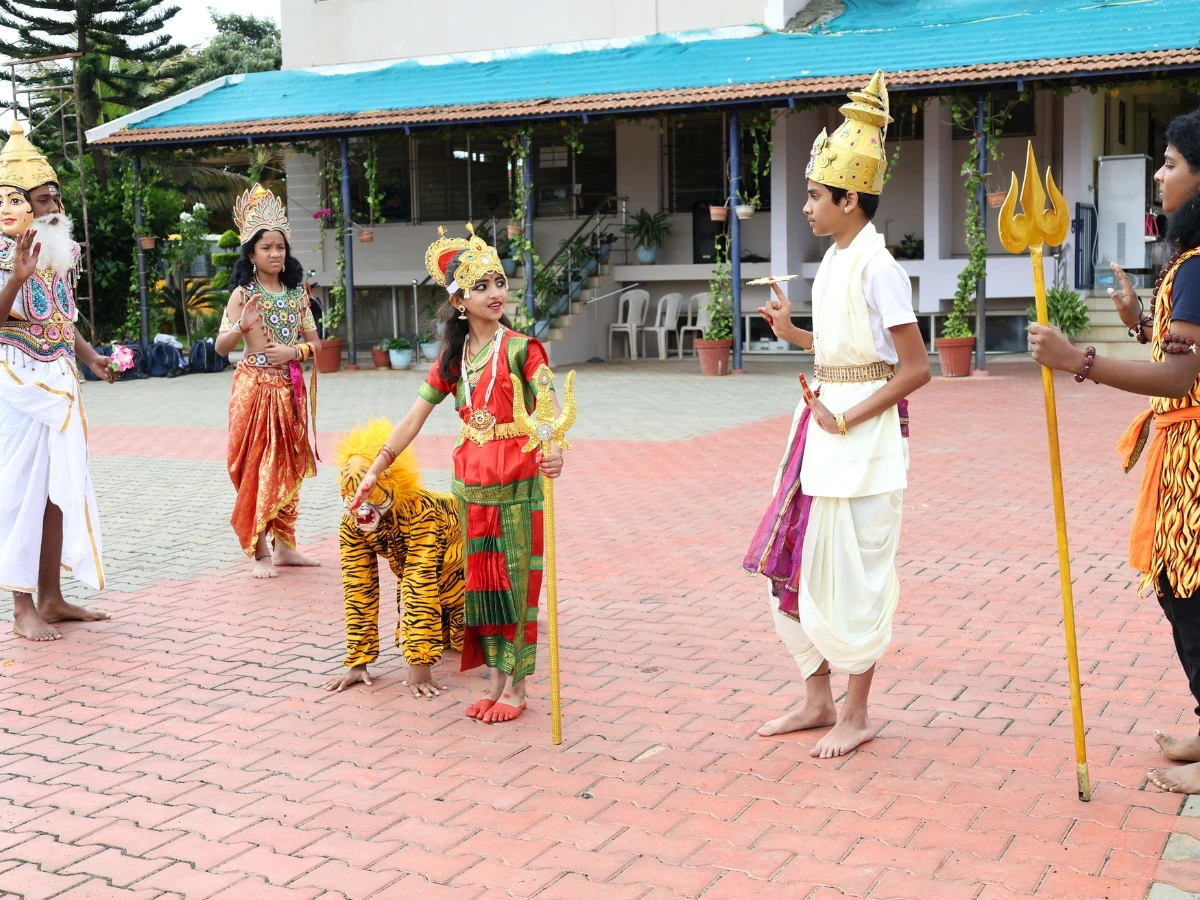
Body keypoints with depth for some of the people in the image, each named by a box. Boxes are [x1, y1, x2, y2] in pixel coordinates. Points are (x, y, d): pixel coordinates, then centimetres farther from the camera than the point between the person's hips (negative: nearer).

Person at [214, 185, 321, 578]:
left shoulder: (297, 293, 9)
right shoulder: (243, 294, -3)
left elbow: (315, 342, 10)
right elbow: (221, 347, -8)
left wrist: (294, 351, -9)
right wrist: (243, 326, -26)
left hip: (290, 389, 5)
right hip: (255, 387, -5)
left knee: (288, 467, 9)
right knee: (256, 468, -3)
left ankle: (285, 546, 18)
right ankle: (259, 553, 3)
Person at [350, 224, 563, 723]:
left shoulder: (521, 347, -8)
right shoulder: (452, 356, 8)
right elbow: (415, 416, 11)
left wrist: (555, 450, -41)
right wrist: (374, 470, 10)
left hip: (517, 482, -5)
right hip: (471, 481, 5)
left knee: (515, 579, 1)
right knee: (481, 579, 10)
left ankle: (517, 686, 12)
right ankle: (496, 678, 22)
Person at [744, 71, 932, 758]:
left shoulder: (878, 267, -16)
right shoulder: (834, 261, 11)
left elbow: (916, 369, -18)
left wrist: (847, 420, -17)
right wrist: (791, 333, 9)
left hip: (864, 433, -9)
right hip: (825, 424, 9)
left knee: (853, 571, 0)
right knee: (798, 560, 12)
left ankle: (857, 714, 16)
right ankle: (819, 700, 25)